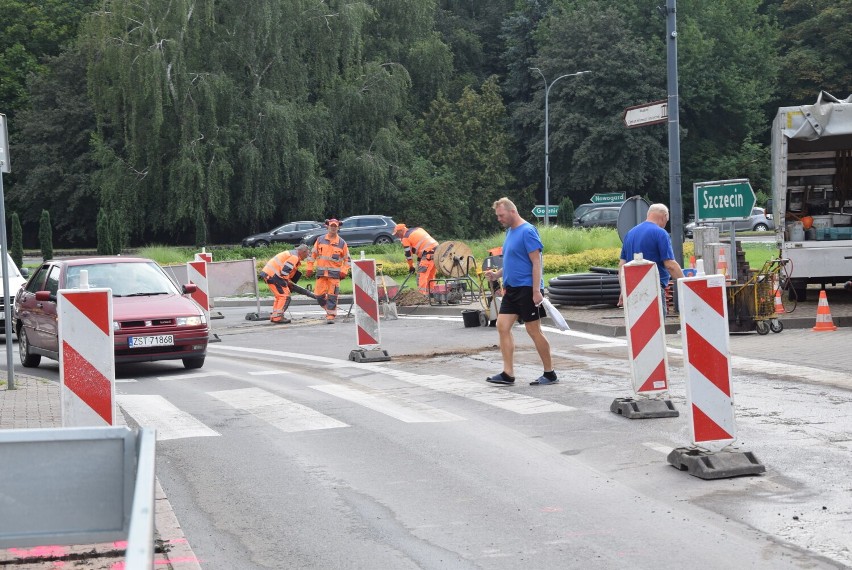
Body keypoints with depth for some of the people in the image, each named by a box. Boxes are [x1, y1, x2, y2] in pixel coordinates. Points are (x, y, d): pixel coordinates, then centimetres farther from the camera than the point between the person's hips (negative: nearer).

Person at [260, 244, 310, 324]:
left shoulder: (291, 254, 22)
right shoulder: (294, 257, -11)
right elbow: (284, 271, -19)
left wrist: (288, 282, 19)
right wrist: (287, 282, -6)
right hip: (272, 275, -10)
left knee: (279, 296, 19)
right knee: (285, 296, -7)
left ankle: (274, 317, 21)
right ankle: (278, 317, -10)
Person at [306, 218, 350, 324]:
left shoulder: (342, 243, 4)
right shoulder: (320, 240, 7)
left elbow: (347, 259, 9)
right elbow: (313, 254, 12)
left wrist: (344, 271, -4)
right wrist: (310, 268, 8)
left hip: (335, 273, -2)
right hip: (321, 272, 2)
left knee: (332, 295, -5)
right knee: (319, 295, 0)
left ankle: (331, 315, 1)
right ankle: (328, 308, 24)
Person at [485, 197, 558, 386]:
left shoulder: (527, 231, -14)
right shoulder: (510, 231, 13)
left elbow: (536, 262, -18)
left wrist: (536, 291, -23)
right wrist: (497, 274, 8)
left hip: (527, 289, -9)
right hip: (512, 288, 9)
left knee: (533, 330, -2)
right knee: (503, 326, 1)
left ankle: (550, 374, 8)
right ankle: (508, 374, 2)